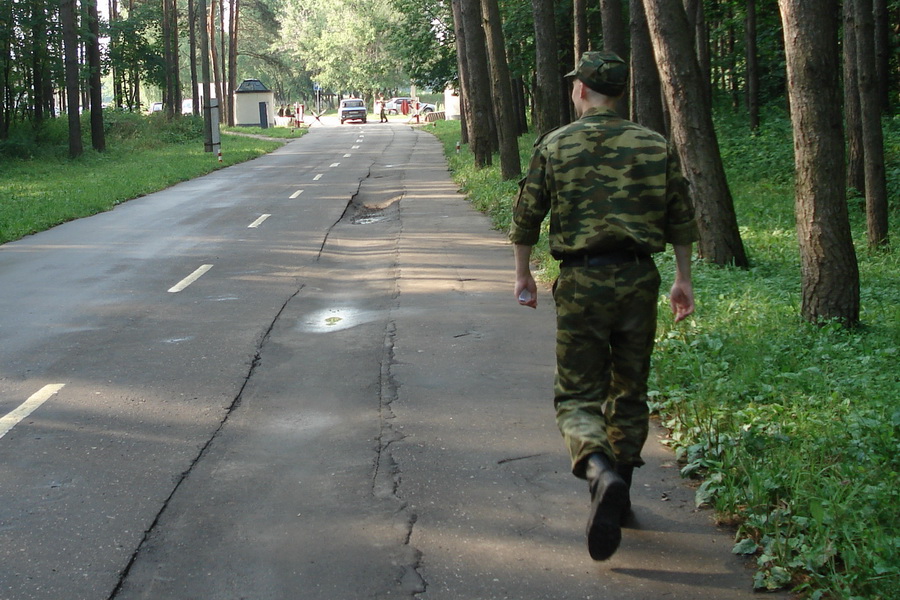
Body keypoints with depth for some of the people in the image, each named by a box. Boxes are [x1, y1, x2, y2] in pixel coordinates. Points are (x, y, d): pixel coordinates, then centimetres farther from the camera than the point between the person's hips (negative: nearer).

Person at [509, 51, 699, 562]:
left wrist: (523, 274, 16)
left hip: (582, 284, -3)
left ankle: (602, 473, -25)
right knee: (629, 394, 16)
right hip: (639, 280, 3)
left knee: (578, 395, 3)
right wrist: (684, 280, 17)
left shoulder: (555, 146, -2)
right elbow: (682, 221, 7)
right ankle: (618, 497, 25)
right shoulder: (656, 146, 4)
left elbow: (526, 217, 2)